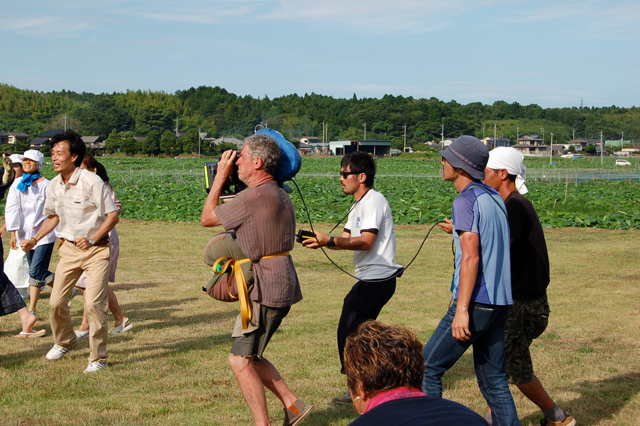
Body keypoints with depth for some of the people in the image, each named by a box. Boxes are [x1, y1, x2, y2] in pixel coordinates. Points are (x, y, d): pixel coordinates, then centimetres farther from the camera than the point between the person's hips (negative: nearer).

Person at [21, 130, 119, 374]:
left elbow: (112, 216, -14)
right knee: (56, 302, 4)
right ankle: (64, 342, 33)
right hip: (69, 249, 6)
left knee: (93, 303, -14)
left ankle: (98, 358, 1)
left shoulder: (91, 182, -17)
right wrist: (34, 240, 10)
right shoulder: (55, 185, 2)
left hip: (96, 250, -6)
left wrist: (92, 239, -24)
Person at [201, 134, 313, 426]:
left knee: (240, 361, -4)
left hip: (265, 290, -10)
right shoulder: (279, 195, 14)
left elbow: (207, 218, -4)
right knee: (249, 356, 18)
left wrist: (220, 176, 3)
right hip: (282, 283, 10)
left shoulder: (253, 197, -18)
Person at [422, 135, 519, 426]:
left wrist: (462, 310, -23)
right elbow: (506, 245, 21)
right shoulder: (494, 198, 14)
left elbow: (470, 257, -20)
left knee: (427, 368, 1)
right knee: (493, 379, 13)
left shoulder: (466, 201, -13)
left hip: (477, 302, -9)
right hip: (500, 302, 9)